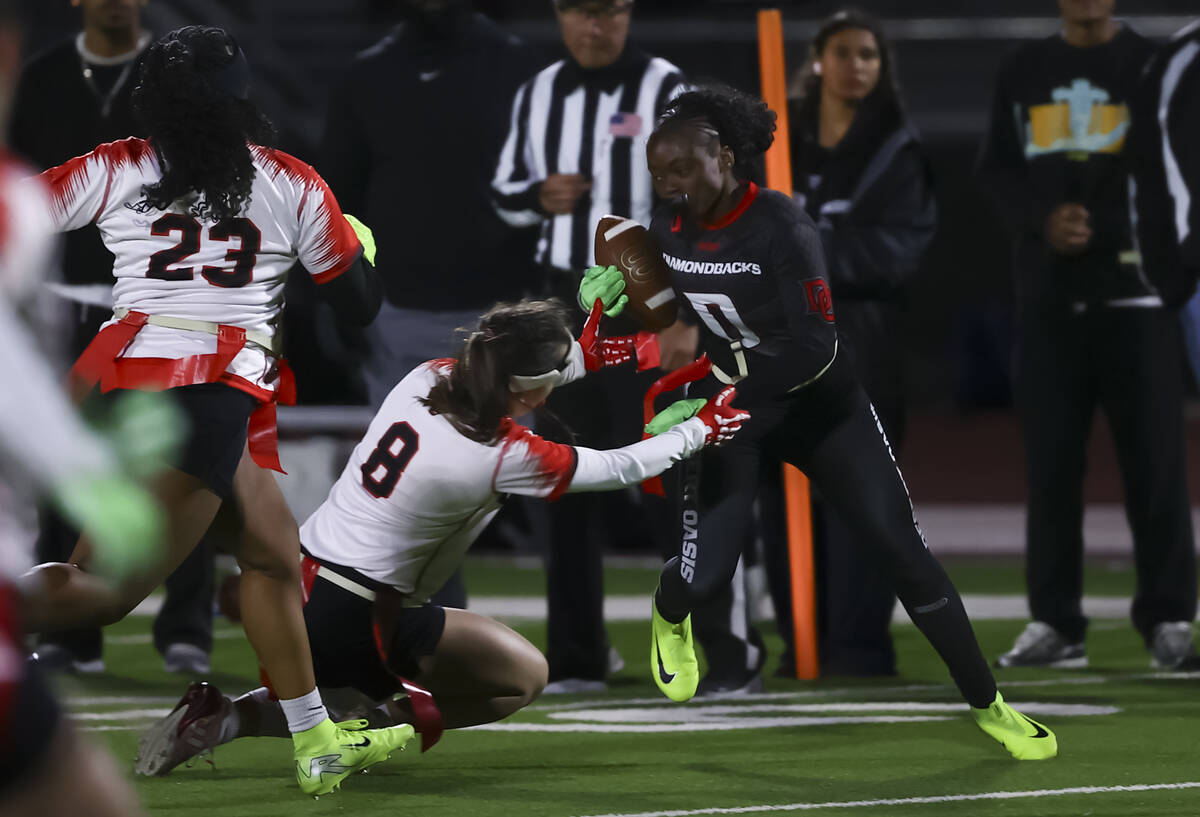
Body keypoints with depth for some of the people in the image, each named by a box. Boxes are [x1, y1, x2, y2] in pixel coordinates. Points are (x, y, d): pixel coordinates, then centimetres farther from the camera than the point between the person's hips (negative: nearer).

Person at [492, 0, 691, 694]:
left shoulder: (666, 92, -7)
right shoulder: (538, 95, 10)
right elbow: (507, 192, 21)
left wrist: (685, 318, -18)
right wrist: (539, 196, -4)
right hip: (566, 302, 5)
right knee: (573, 481, 6)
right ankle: (577, 658, 11)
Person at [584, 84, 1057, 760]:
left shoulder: (780, 225, -26)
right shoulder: (670, 228, -10)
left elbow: (814, 346, -32)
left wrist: (711, 393, -39)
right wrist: (613, 290, -14)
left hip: (817, 401, -3)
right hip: (727, 406, 3)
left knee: (902, 549, -6)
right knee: (706, 573, -10)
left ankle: (989, 705, 7)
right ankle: (669, 618, 30)